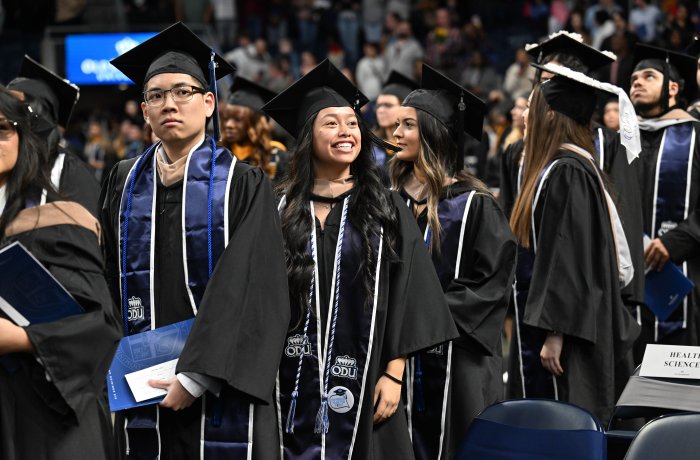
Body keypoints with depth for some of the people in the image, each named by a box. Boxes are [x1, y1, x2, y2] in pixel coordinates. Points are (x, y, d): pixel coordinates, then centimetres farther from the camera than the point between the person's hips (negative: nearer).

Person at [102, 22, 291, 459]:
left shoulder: (243, 186, -2)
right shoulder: (125, 183, 10)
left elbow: (248, 291, -11)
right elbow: (109, 280, 11)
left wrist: (195, 376, -19)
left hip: (220, 387, -3)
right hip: (144, 391, 3)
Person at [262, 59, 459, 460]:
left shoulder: (386, 210, 4)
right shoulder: (283, 211, 6)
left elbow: (406, 297, 0)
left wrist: (393, 374, -9)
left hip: (361, 381, -1)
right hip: (294, 387, 1)